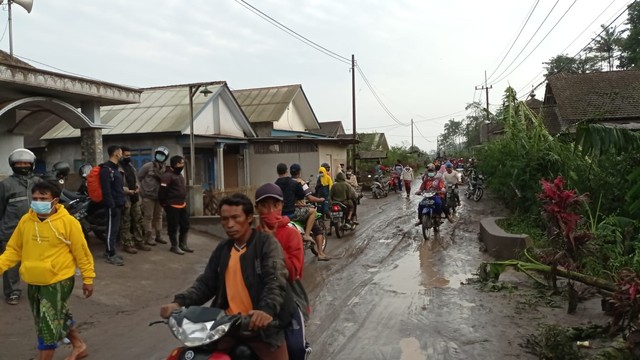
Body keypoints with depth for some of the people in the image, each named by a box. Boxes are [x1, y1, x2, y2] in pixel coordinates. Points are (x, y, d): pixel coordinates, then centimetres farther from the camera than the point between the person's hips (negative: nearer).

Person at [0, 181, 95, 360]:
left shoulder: (68, 222, -17)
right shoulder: (25, 221, -3)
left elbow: (81, 252, -11)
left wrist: (88, 278, -7)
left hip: (58, 281, -6)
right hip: (33, 282, 6)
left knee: (48, 325, -3)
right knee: (59, 317, 21)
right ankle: (79, 345, 43)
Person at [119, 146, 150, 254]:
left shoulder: (131, 166, 16)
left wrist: (137, 188, 2)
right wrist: (128, 191, -22)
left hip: (135, 197, 9)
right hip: (125, 198, -9)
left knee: (138, 220, 12)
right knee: (126, 223, -1)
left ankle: (139, 242, 21)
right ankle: (127, 244, 5)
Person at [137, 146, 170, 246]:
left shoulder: (164, 168, 6)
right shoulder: (147, 166, -8)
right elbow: (139, 177, -4)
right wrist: (145, 188, -2)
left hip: (159, 196, 6)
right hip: (148, 196, -6)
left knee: (158, 217, 14)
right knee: (148, 217, -2)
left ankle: (158, 236, 25)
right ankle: (149, 238, 4)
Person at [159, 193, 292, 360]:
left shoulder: (267, 243, -5)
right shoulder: (222, 249, 14)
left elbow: (276, 281, -18)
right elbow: (206, 282, 13)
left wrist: (268, 309, -37)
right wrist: (180, 302, -4)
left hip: (261, 323, -4)